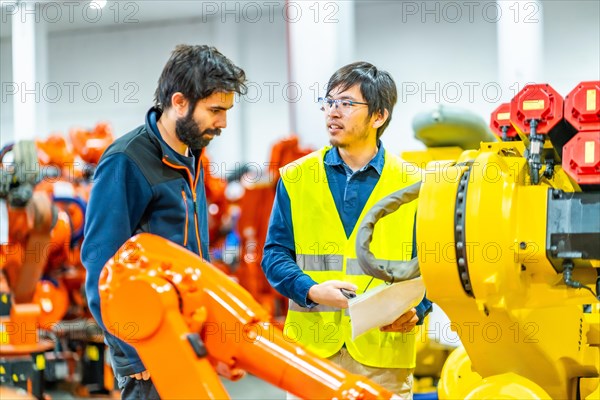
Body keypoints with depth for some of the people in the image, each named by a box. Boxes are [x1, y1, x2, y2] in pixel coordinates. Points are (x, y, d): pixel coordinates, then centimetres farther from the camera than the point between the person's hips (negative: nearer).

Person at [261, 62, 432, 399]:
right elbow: (275, 254, 5)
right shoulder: (297, 178, 7)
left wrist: (416, 310, -15)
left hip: (384, 352, -1)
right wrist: (311, 290, -13)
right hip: (310, 348, 1)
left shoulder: (411, 185, 4)